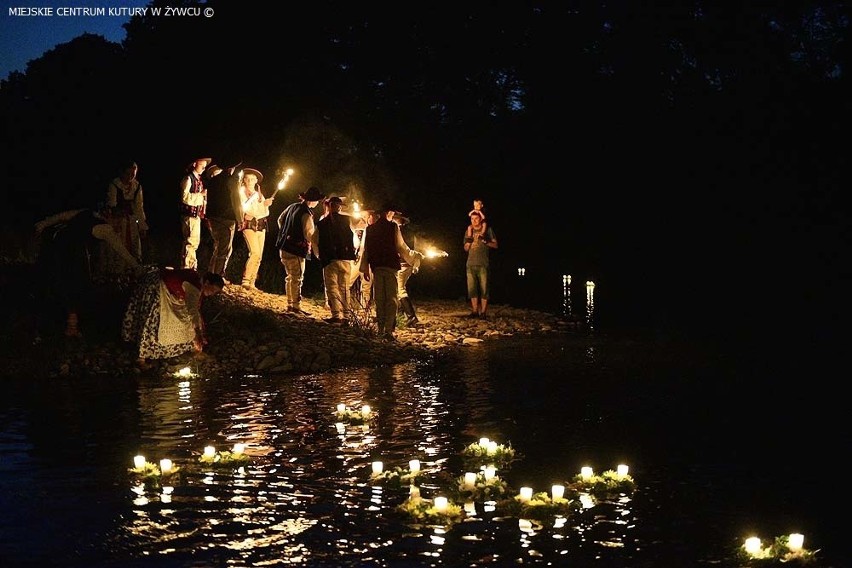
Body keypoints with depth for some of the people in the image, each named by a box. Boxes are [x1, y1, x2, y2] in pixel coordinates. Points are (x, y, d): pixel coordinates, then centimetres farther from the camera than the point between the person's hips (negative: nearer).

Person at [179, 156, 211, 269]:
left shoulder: (199, 179, 14)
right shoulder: (188, 178, -10)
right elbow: (185, 196, -19)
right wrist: (200, 194, -18)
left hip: (197, 214, 9)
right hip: (189, 214, -9)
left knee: (195, 242, 14)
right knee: (190, 241, -10)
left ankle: (192, 266, 22)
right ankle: (185, 267, -6)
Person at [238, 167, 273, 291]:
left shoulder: (259, 194, 19)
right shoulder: (242, 192, 2)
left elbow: (265, 213, 18)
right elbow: (242, 208, -11)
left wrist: (266, 205, 0)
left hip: (261, 226, 7)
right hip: (249, 225, -6)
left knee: (259, 256, 1)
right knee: (255, 253, -21)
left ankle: (252, 283, 4)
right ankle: (246, 281, -19)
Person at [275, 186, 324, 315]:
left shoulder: (292, 206, 6)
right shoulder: (306, 214, -20)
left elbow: (280, 219, 21)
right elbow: (310, 235, -23)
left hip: (284, 248, 9)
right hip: (296, 251, -9)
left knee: (290, 277, 16)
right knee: (297, 279, -3)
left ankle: (290, 304, 21)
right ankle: (296, 306, -2)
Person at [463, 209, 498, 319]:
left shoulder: (487, 230, 4)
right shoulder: (469, 231, 13)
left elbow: (495, 245, 1)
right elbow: (466, 248, 10)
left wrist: (485, 240, -14)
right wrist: (469, 237, -5)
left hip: (483, 264, -4)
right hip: (470, 264, 4)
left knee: (483, 288, -7)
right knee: (472, 288, 3)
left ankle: (483, 312, -6)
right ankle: (475, 311, 8)